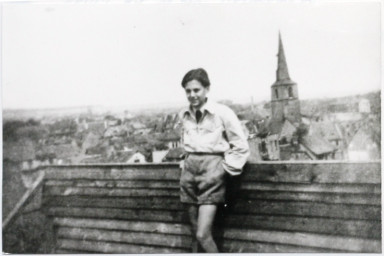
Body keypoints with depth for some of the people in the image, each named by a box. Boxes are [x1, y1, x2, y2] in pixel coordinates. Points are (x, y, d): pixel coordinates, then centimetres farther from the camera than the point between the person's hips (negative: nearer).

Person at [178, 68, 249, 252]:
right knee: (195, 234, 9)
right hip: (189, 168, 5)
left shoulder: (222, 113, -6)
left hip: (212, 169, -5)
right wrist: (186, 161, 15)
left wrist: (226, 168, -4)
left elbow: (241, 146, -2)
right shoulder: (184, 115, 10)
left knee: (203, 235, -13)